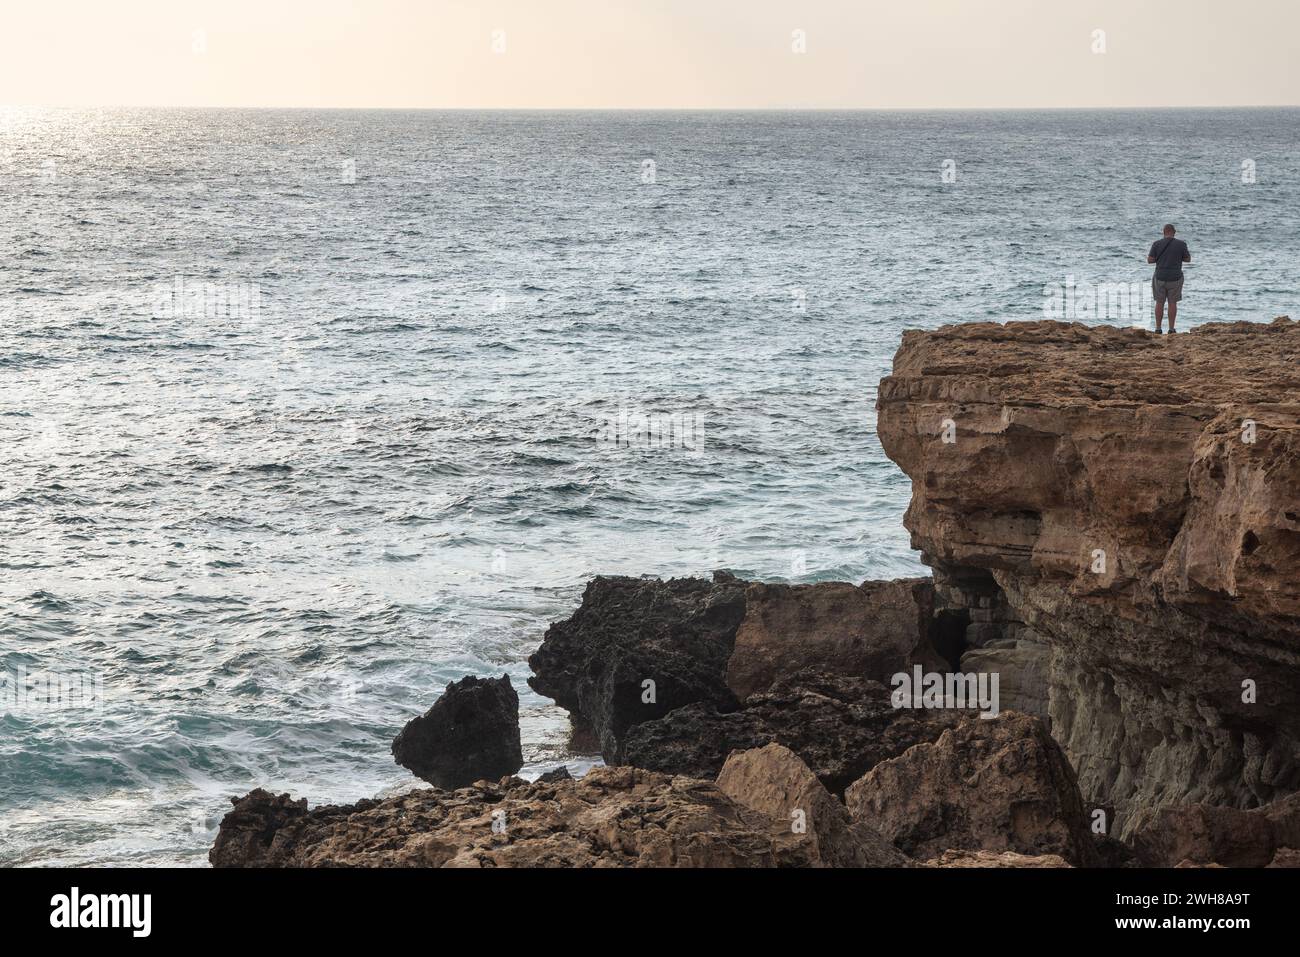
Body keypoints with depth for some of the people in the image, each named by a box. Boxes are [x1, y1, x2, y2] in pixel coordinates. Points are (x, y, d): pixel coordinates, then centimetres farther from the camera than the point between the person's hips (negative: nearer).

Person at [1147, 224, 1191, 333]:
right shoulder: (1181, 244, -6)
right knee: (1172, 303, 7)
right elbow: (1188, 259, 3)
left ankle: (1158, 328, 9)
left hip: (1160, 277, 0)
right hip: (1175, 278, 0)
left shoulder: (1157, 244, -5)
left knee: (1159, 303, 9)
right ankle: (1171, 328, 7)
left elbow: (1150, 260, -4)